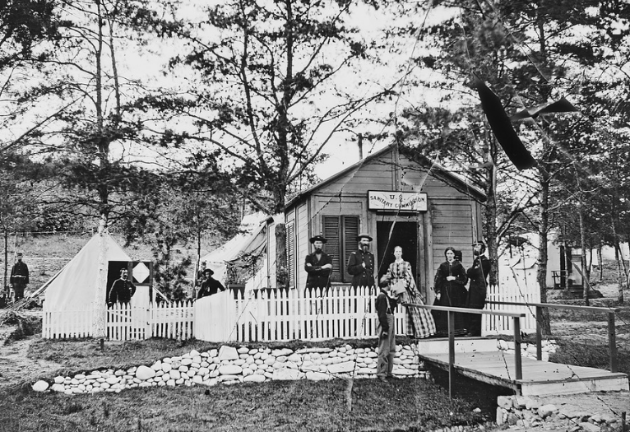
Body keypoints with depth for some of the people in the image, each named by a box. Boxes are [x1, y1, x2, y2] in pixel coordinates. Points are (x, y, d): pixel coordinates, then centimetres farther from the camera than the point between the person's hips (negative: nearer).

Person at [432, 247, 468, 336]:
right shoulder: (442, 266, 8)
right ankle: (446, 330, 0)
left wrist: (454, 278, -8)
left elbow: (464, 278, 5)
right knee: (445, 311, -5)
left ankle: (458, 329, 2)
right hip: (445, 290, 1)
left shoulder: (458, 265, 7)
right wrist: (438, 292, -3)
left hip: (456, 291, -1)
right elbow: (438, 279, 4)